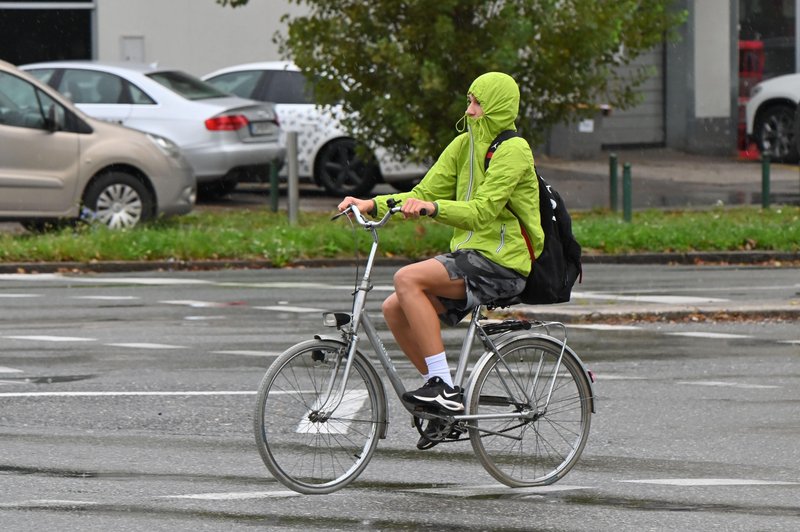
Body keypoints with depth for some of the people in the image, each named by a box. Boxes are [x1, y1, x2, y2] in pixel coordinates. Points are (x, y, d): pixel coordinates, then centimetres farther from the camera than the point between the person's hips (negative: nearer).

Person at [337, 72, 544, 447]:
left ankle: (444, 387, -24)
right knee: (394, 309, -6)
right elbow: (425, 193, 10)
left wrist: (432, 208, -35)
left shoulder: (513, 150, -11)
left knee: (408, 278, -25)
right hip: (469, 254, 8)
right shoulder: (466, 144, 13)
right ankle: (445, 396, 7)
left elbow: (482, 211, -22)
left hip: (501, 263, -8)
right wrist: (372, 204, -3)